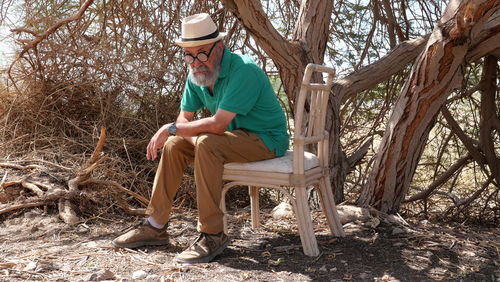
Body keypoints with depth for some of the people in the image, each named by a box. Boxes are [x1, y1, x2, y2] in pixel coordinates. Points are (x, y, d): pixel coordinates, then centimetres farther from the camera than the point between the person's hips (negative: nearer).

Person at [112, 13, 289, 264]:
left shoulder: (243, 71, -27)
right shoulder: (197, 73, 0)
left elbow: (218, 125, -32)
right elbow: (186, 117, 5)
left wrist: (171, 128, -23)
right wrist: (195, 140, -17)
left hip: (266, 139, -8)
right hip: (236, 136, 8)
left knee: (208, 145, -32)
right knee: (174, 145, -2)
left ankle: (212, 235, -23)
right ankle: (156, 227, 6)